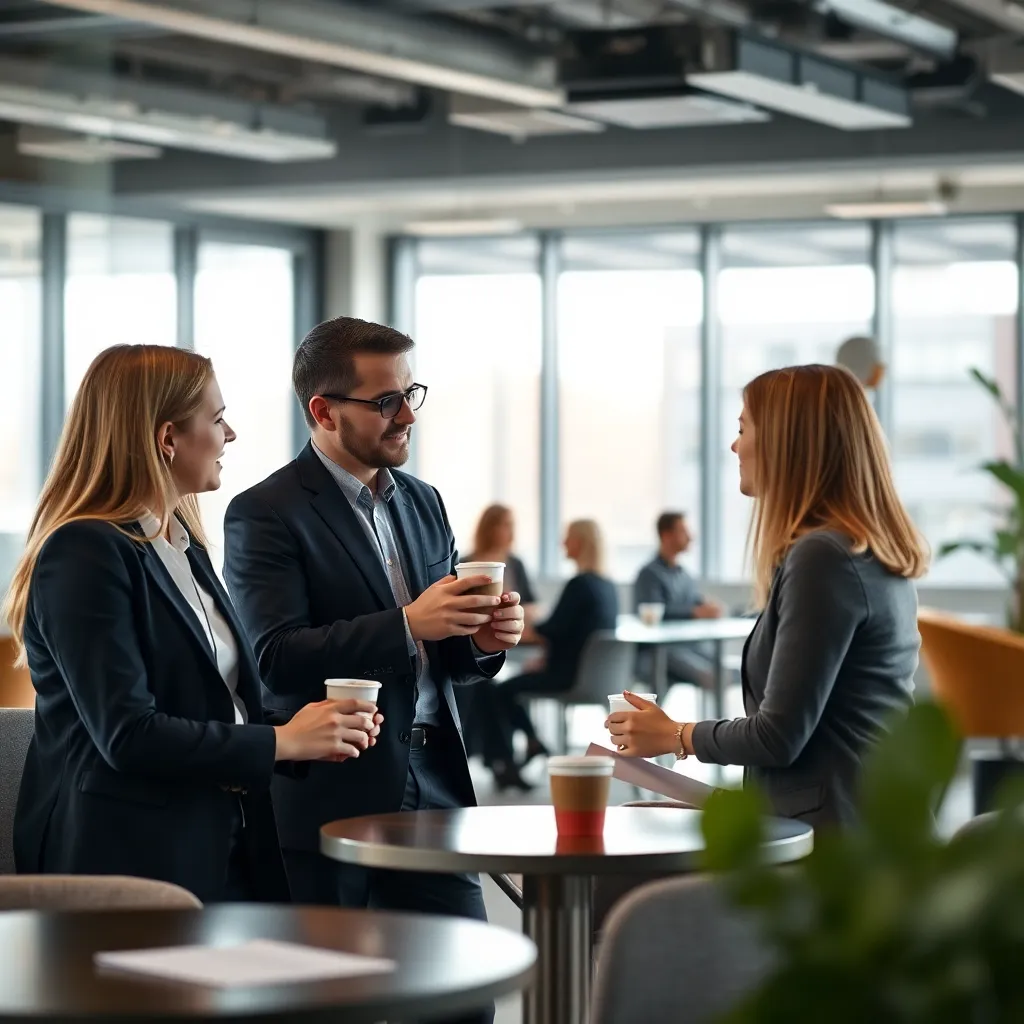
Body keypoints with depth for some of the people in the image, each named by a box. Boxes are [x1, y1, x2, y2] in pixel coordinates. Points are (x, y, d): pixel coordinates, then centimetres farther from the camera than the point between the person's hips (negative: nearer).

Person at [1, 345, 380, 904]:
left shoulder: (186, 548, 17)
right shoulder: (84, 553, -13)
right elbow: (127, 733, -21)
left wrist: (314, 730, 2)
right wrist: (283, 741, -15)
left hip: (225, 852, 8)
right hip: (130, 861, -8)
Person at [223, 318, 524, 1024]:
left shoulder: (423, 502, 16)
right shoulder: (265, 515, -6)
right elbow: (275, 659, -17)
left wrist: (483, 638, -2)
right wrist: (406, 625, -23)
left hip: (432, 792, 6)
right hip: (330, 805, -6)